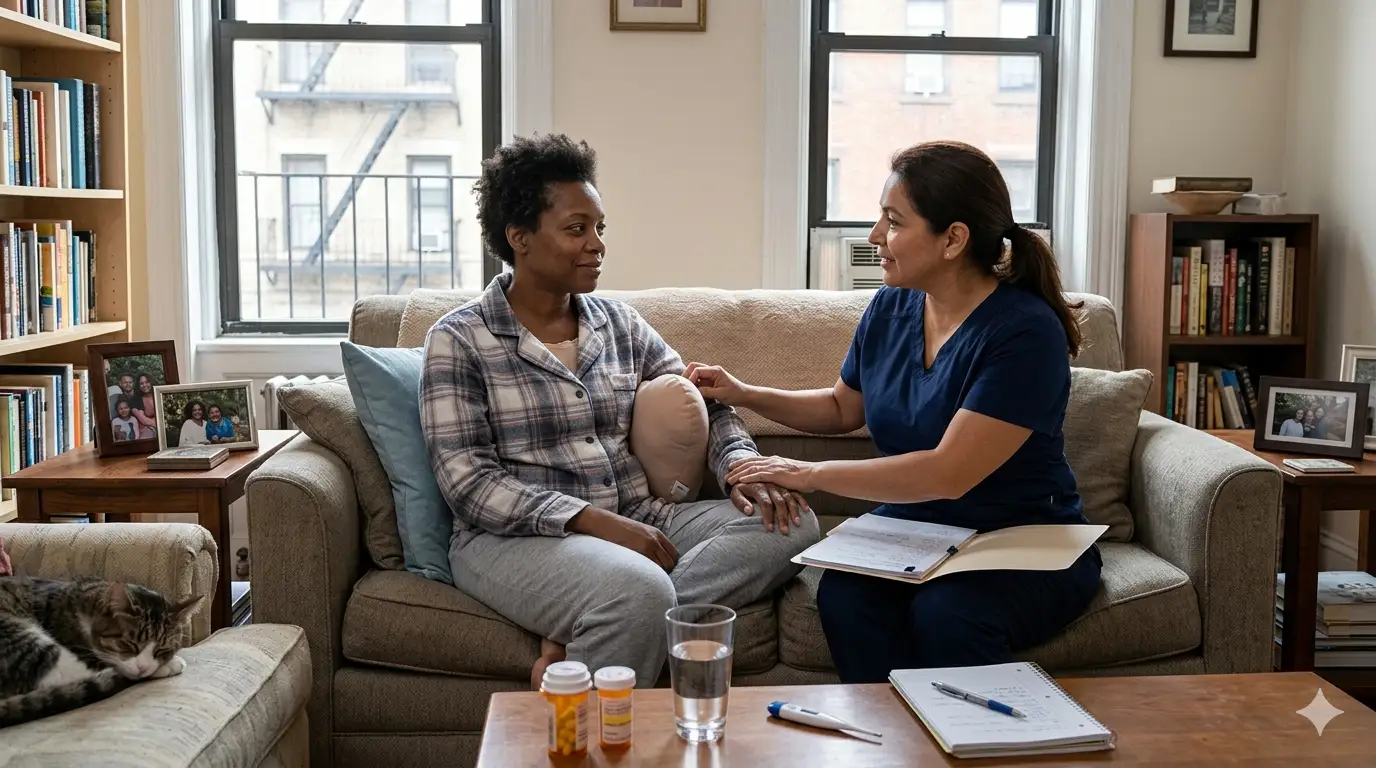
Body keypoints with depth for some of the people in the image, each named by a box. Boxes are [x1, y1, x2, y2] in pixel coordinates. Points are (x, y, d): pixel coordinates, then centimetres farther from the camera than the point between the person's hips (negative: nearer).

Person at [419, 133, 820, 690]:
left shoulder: (619, 323, 14)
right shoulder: (459, 340, -2)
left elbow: (705, 405, 17)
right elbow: (469, 484, -10)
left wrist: (743, 469, -6)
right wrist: (591, 519, -21)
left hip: (636, 520, 7)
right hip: (514, 537, -7)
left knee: (792, 524, -16)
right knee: (639, 590, -38)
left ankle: (574, 641, -22)